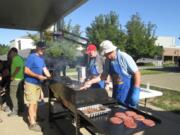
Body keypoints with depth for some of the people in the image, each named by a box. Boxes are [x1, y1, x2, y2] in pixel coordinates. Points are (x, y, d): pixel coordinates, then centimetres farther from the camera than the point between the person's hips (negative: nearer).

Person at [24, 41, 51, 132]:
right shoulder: (31, 57, -14)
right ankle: (32, 123, 8)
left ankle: (32, 118, 31)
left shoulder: (41, 58, 10)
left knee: (35, 102, 15)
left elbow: (45, 69, 10)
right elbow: (26, 71, -19)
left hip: (38, 84, 8)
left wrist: (50, 77, -3)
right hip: (30, 83, -8)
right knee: (32, 103, -2)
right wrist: (38, 76, -24)